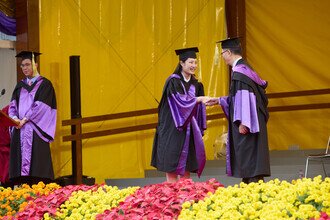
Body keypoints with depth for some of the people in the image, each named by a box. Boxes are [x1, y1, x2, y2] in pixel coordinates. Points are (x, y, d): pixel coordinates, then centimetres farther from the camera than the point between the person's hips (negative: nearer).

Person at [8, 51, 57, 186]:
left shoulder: (44, 84, 2)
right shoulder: (20, 86, 19)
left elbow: (41, 107, -7)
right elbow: (13, 105, 12)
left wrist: (25, 119, -12)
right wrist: (15, 118, -9)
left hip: (36, 131, -5)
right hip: (20, 131, 5)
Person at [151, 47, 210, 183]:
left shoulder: (196, 85, 11)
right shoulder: (173, 81, -7)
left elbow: (199, 109, 12)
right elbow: (180, 100, -19)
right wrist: (199, 99, -23)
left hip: (188, 130, 6)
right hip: (172, 129, -6)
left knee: (186, 167, 3)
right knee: (171, 166, -7)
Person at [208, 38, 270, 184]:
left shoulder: (239, 71, -16)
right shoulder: (243, 68, 15)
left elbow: (244, 97, -23)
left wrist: (242, 122, -25)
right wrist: (219, 100, 28)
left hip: (245, 123, -10)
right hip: (247, 122, 10)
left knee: (248, 157, -8)